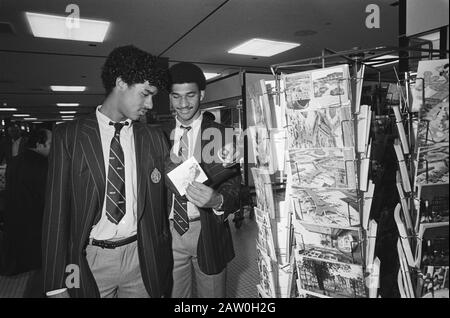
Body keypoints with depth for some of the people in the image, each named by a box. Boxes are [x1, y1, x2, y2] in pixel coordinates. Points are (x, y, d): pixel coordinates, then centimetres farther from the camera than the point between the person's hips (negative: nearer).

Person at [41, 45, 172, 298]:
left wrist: (162, 264, 2)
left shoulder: (154, 139, 1)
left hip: (141, 258, 2)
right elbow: (57, 208, -6)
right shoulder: (69, 135, -5)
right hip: (90, 260, -1)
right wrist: (56, 283, -9)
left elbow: (161, 206, 3)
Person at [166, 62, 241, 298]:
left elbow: (232, 185, -11)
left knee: (212, 293, 15)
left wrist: (217, 200, -31)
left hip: (207, 232, -1)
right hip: (170, 231, 2)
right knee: (172, 293, 15)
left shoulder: (220, 134, -6)